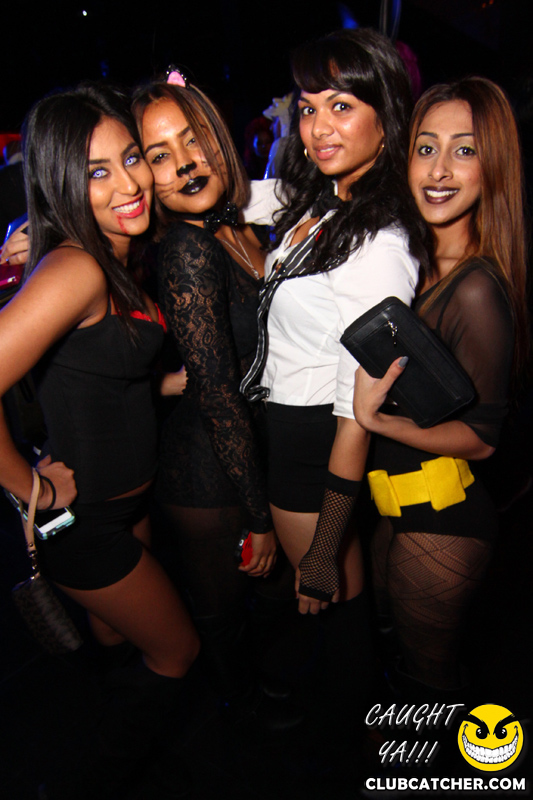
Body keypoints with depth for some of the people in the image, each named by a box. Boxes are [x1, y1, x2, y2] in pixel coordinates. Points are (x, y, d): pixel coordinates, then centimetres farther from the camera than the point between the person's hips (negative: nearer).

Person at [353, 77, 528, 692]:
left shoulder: (478, 289, -24)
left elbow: (483, 435, -19)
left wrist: (375, 419, -31)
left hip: (439, 523, -9)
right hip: (401, 506, 9)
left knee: (428, 668, 17)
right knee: (391, 634, 31)